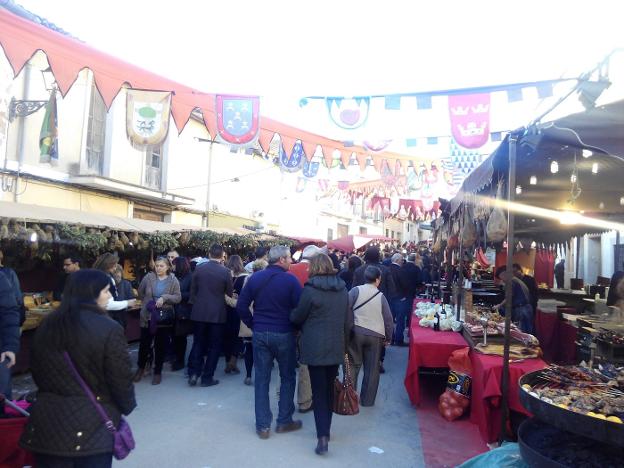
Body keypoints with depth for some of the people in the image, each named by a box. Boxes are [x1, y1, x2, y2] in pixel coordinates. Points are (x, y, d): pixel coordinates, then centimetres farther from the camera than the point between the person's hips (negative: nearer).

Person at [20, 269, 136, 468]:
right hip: (91, 425, -5)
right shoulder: (109, 328, -16)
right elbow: (120, 379, -12)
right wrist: (127, 406, 7)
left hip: (47, 421, 6)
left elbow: (37, 371, 15)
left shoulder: (46, 326, 4)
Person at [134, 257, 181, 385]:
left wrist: (164, 298, -21)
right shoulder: (148, 277, -3)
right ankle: (141, 368, 34)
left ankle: (157, 372, 23)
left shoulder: (173, 280, -4)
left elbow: (178, 297, -8)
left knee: (161, 346, 8)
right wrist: (148, 302, 4)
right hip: (147, 316, 1)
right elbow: (140, 293, 11)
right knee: (144, 343, 9)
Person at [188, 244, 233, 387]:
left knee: (198, 343, 16)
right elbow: (229, 294, -1)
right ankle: (207, 377, 11)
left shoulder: (199, 268, -2)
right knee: (214, 346, 8)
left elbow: (193, 290, 5)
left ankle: (193, 373, 9)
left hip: (199, 312, 3)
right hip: (217, 314, -3)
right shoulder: (225, 272, -10)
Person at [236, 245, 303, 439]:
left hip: (260, 334, 3)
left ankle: (262, 425, 15)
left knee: (261, 379, 10)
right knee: (287, 378, 14)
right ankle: (284, 421, 22)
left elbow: (241, 305, 1)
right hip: (284, 335, -3)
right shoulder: (290, 280, -11)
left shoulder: (255, 277, 1)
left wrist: (253, 324, 9)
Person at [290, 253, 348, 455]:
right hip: (336, 347, 5)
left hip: (315, 348, -5)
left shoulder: (310, 290, -13)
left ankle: (322, 437, -2)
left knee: (319, 391, 2)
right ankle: (325, 429, 30)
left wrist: (291, 314, 17)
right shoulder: (342, 289, 5)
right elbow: (347, 321, 10)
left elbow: (297, 317, -5)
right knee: (329, 389, 17)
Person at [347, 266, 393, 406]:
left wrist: (349, 327, -3)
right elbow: (388, 319, 3)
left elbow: (346, 309, -14)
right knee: (372, 368, 12)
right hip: (375, 335, 1)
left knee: (353, 364, 13)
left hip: (356, 332, 0)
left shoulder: (356, 290, -6)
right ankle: (367, 400, 19)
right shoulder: (381, 296, 0)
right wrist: (388, 337, 15)